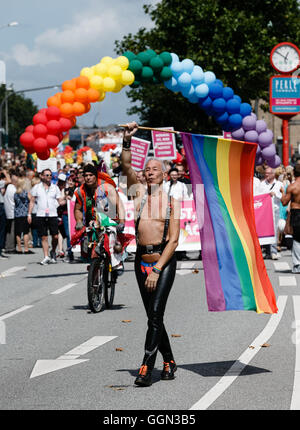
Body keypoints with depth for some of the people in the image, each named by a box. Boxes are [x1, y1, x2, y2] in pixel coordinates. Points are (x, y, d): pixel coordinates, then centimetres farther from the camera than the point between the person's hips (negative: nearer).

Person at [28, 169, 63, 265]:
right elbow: (32, 201, 12)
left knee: (55, 236, -7)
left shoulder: (55, 187, 10)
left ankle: (53, 252, 19)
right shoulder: (36, 187, 8)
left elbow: (59, 201, 12)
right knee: (44, 237, 0)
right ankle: (46, 257, 3)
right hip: (40, 215, 0)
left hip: (53, 215, 0)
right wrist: (29, 214, 6)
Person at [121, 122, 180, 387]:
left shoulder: (171, 202, 1)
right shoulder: (139, 193, 10)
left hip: (164, 260, -4)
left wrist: (157, 269, -14)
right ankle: (169, 361, 25)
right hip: (142, 259, 4)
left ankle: (147, 368, -19)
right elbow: (126, 167, -5)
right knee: (153, 315, 10)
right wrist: (127, 140, -17)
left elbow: (174, 240, -6)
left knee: (155, 313, -15)